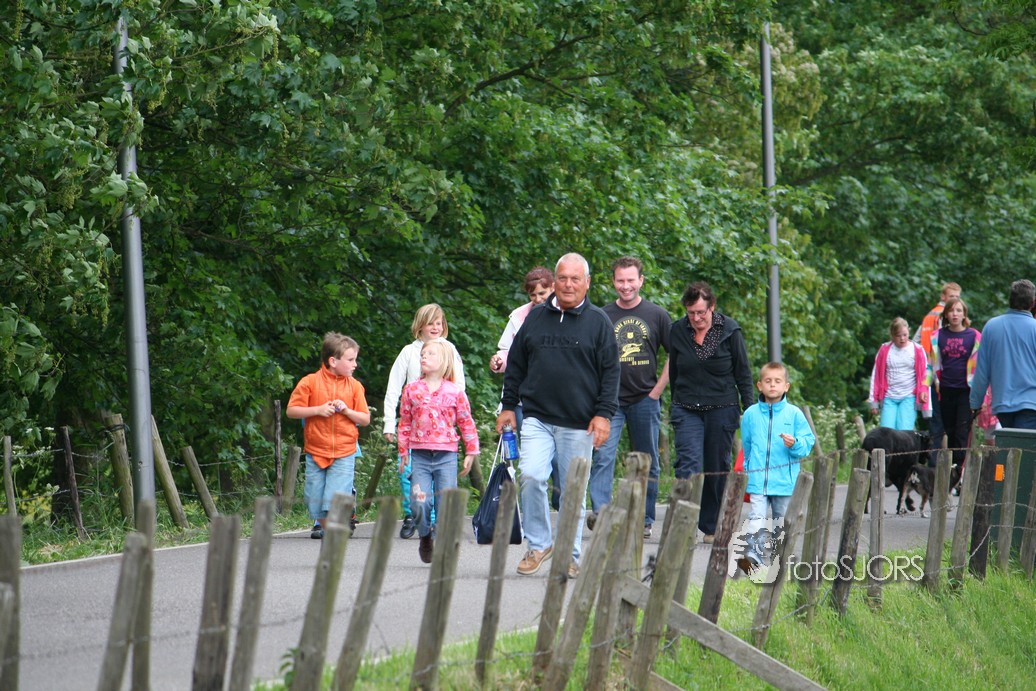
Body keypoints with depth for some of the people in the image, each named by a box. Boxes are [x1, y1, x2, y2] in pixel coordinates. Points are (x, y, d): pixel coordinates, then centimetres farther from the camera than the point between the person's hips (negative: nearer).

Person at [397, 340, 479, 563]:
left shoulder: (454, 392, 4)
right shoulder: (412, 390, 7)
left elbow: (466, 423, 10)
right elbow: (405, 422, 13)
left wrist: (470, 453, 8)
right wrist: (403, 452, 11)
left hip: (446, 457, -1)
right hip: (419, 455, 1)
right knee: (419, 502, -11)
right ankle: (425, 538, 14)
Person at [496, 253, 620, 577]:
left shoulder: (598, 322, 5)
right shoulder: (535, 317, 11)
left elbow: (611, 372, 3)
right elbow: (516, 365, 17)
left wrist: (604, 413, -6)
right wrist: (508, 405, 12)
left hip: (579, 425, -1)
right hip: (537, 419, 1)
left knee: (574, 491, 3)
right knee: (531, 476, -16)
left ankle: (569, 554, 15)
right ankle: (539, 543, -1)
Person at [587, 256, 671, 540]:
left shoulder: (657, 315, 4)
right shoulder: (603, 316, 5)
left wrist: (657, 390, 0)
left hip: (645, 400, 0)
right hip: (611, 399, 0)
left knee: (647, 463, 5)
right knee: (603, 456, -15)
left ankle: (644, 520, 13)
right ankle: (600, 512, -22)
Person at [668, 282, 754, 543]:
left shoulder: (729, 331, -4)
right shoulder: (678, 331, 1)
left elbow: (743, 373, 2)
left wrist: (749, 410, 0)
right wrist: (675, 404, 18)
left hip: (722, 408, -1)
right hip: (687, 410, 1)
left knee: (717, 469, 5)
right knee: (688, 465, -13)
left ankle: (711, 526, 16)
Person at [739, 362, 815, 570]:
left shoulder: (794, 414, 1)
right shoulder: (751, 414, 6)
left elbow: (808, 442, 1)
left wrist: (795, 444, -19)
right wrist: (747, 471, 19)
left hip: (785, 481, 0)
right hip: (758, 480, 0)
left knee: (782, 521, 9)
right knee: (756, 518, -15)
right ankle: (753, 554, -25)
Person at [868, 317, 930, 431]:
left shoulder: (917, 350, 2)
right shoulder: (885, 350, 5)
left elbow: (925, 377, 5)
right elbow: (876, 376, 10)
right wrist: (873, 401, 9)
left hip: (909, 397, -2)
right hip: (889, 398, 2)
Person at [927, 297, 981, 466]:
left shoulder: (975, 336, 2)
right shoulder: (937, 336, 9)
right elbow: (931, 363, 13)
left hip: (966, 390, -3)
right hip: (945, 390, 3)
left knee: (962, 432, -9)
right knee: (950, 432, 8)